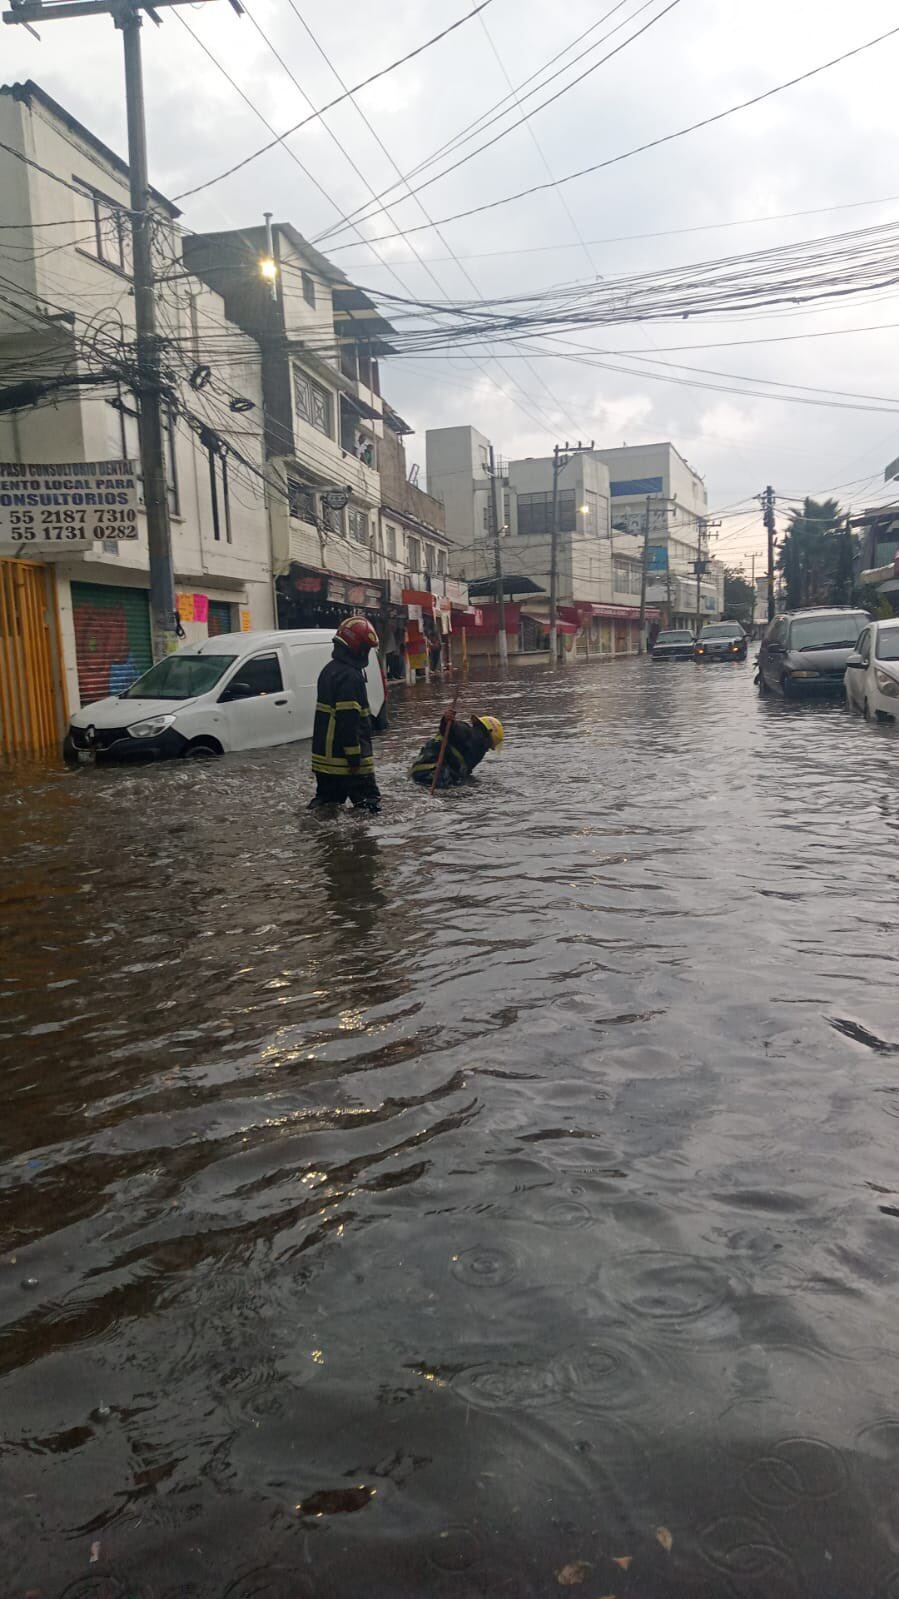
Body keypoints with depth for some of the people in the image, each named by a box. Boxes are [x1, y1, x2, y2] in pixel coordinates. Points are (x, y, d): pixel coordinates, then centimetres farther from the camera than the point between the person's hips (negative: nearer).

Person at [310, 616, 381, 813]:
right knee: (367, 802, -6)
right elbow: (348, 719, -23)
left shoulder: (331, 670, 15)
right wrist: (354, 754, -20)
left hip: (326, 754, 10)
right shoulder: (348, 676, -18)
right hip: (344, 756, -10)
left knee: (328, 798, 16)